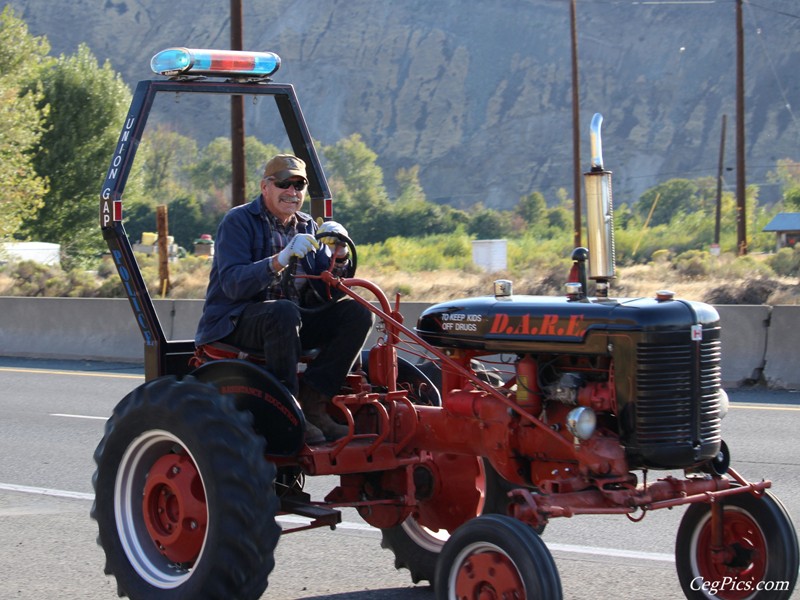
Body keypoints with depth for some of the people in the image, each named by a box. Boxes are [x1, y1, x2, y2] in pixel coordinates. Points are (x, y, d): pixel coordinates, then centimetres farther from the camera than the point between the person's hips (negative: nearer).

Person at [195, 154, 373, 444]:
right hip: (236, 323, -6)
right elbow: (233, 284, -21)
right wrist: (280, 260, -34)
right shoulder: (237, 222, -5)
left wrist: (339, 254, -14)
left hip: (292, 321, 6)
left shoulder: (307, 228, 14)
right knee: (284, 312, -38)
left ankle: (312, 402, -20)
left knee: (356, 312, -15)